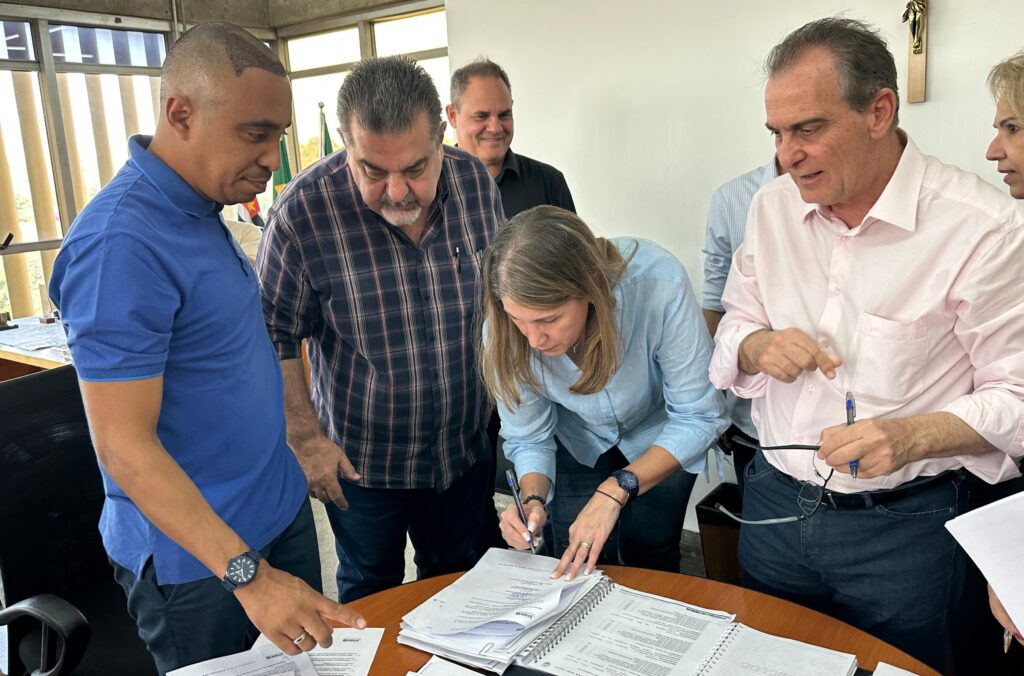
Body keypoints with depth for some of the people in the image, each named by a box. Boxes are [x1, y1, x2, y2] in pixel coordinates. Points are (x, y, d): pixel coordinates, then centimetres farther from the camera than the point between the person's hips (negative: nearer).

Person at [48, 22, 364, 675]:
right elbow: (124, 447, -25)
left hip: (281, 510, 8)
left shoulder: (201, 210, 3)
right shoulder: (120, 242, -25)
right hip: (197, 560, -8)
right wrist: (247, 573, -28)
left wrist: (303, 427, 15)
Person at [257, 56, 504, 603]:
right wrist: (306, 438, -12)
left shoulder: (476, 183, -11)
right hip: (360, 462, -3)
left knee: (457, 582, 25)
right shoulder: (304, 211, -22)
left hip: (465, 450, 3)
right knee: (370, 597, 21)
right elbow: (275, 337, -12)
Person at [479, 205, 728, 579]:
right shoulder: (505, 330, -31)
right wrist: (533, 501, -34)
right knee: (576, 568, 6)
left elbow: (697, 418, -29)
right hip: (579, 443, 2)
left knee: (648, 562, 3)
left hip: (661, 438, -1)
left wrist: (616, 490, -36)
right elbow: (528, 438, -15)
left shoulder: (658, 284, -39)